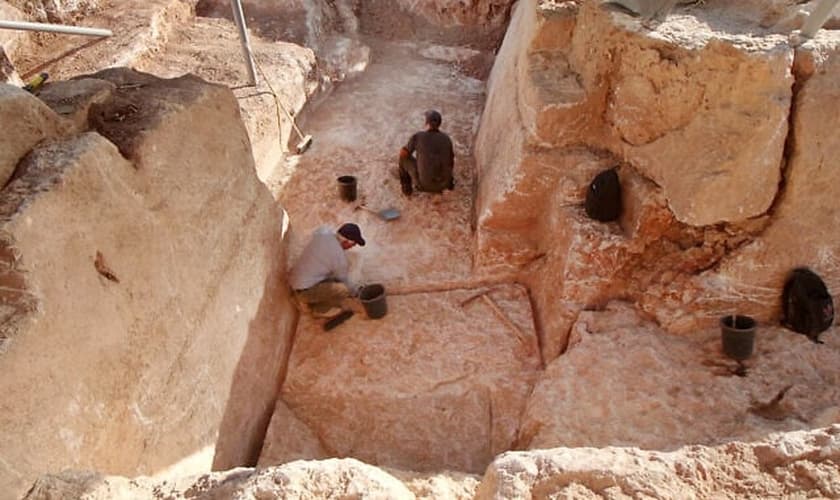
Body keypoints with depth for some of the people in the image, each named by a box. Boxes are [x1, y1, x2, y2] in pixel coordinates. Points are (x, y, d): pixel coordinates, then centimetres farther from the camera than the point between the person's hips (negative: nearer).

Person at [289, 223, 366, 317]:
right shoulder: (339, 257, -21)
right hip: (305, 290, -9)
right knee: (343, 289, -22)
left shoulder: (323, 233, -4)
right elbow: (345, 282, -7)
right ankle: (319, 309, 3)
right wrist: (357, 291, 12)